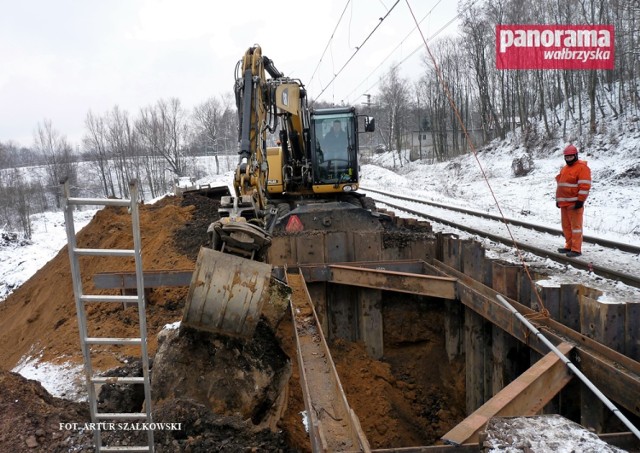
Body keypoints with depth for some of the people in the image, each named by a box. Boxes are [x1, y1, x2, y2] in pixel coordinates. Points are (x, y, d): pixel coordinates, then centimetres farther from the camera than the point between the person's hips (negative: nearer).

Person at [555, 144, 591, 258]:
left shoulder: (582, 167, -8)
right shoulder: (564, 169, 20)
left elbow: (585, 186, -15)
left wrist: (580, 201, -19)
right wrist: (558, 200, 22)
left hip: (574, 203, -8)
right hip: (564, 203, 9)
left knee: (575, 225, -6)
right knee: (566, 226, 12)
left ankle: (576, 249, -5)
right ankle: (569, 246, 20)